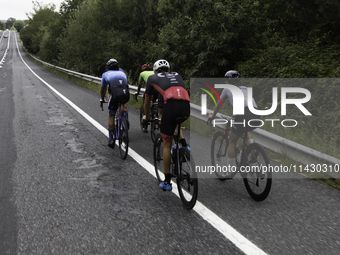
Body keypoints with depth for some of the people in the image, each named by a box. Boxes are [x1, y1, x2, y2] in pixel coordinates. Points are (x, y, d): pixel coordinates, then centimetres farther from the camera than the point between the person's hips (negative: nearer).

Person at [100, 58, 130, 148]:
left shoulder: (106, 74, 28)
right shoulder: (122, 72, 34)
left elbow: (103, 89, 40)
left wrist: (102, 99, 56)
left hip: (115, 94, -1)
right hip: (126, 94, 2)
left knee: (111, 116, 17)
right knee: (123, 104, 37)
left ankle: (111, 140, 19)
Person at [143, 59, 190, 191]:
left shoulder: (153, 78, 26)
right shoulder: (177, 76, 35)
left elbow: (147, 101, 36)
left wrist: (146, 116, 53)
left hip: (171, 105, -4)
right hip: (187, 107, 4)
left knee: (167, 144, 10)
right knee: (176, 121, 40)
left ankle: (167, 182, 16)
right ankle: (183, 143, 15)